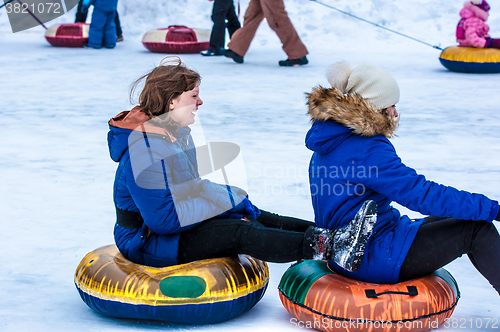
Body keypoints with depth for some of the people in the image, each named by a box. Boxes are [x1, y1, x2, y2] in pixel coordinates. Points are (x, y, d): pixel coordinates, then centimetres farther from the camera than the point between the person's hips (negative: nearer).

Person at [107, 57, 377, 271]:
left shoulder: (177, 133, 9)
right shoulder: (144, 151, -25)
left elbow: (192, 187, 19)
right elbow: (164, 219, -29)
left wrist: (229, 197, -1)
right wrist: (226, 200, -22)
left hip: (175, 223, 10)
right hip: (145, 242, -10)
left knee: (258, 219, -4)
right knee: (239, 232, -27)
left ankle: (331, 238, -12)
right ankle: (327, 249, -37)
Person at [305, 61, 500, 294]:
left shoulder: (334, 140, 9)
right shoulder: (367, 150, -23)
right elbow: (422, 194, -24)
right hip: (371, 260, -10)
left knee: (450, 220, 16)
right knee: (477, 230, -7)